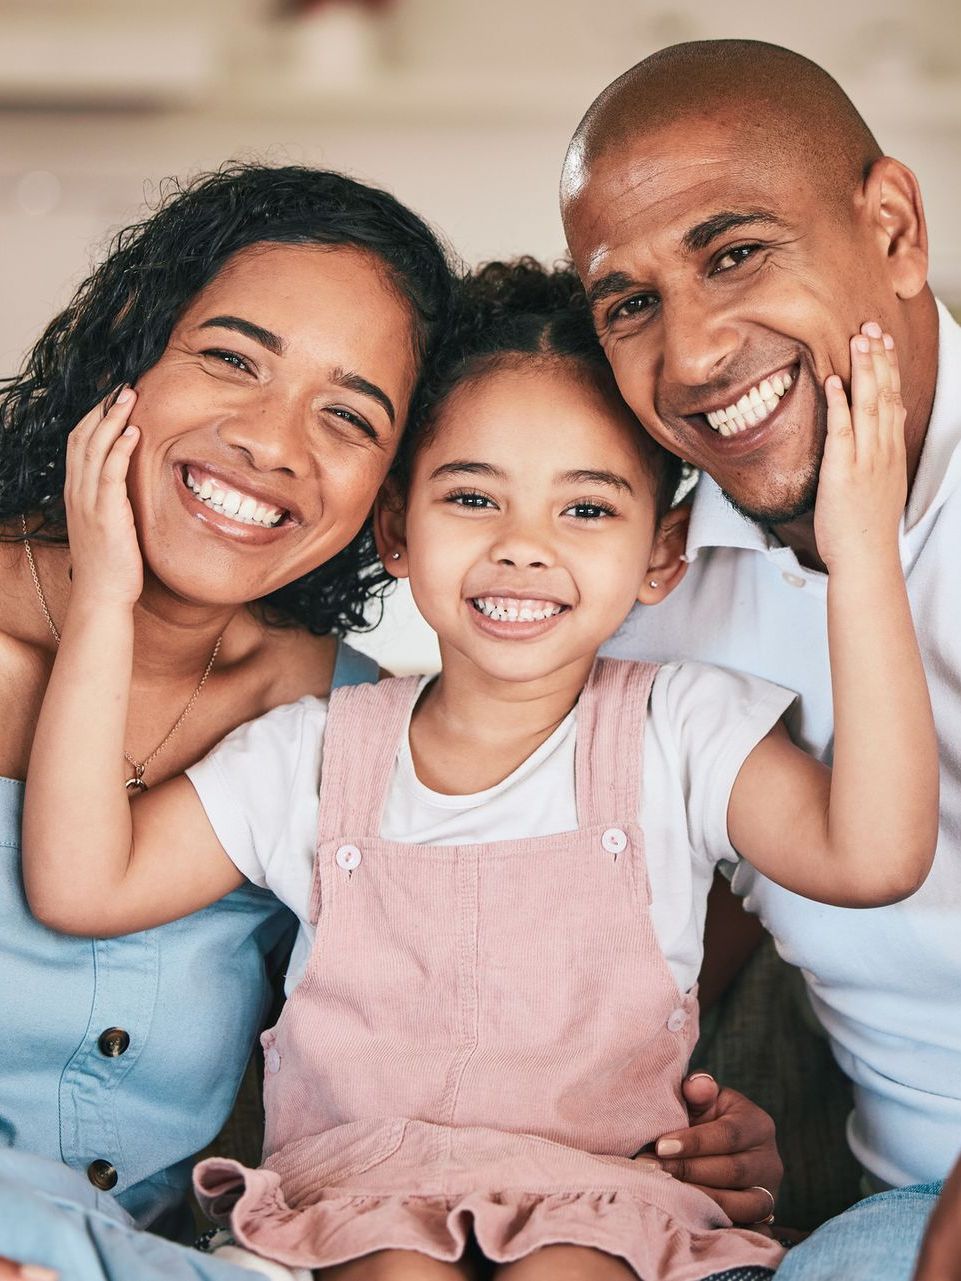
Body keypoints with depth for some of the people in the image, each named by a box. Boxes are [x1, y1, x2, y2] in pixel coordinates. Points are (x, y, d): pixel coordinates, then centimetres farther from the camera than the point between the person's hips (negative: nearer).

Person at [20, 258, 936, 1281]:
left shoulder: (680, 730, -2)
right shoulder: (317, 754, 2)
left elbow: (872, 858, -18)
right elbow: (80, 886, -4)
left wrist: (864, 561, -24)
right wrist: (103, 601, -9)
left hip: (600, 1198, 0)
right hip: (356, 1187, 1)